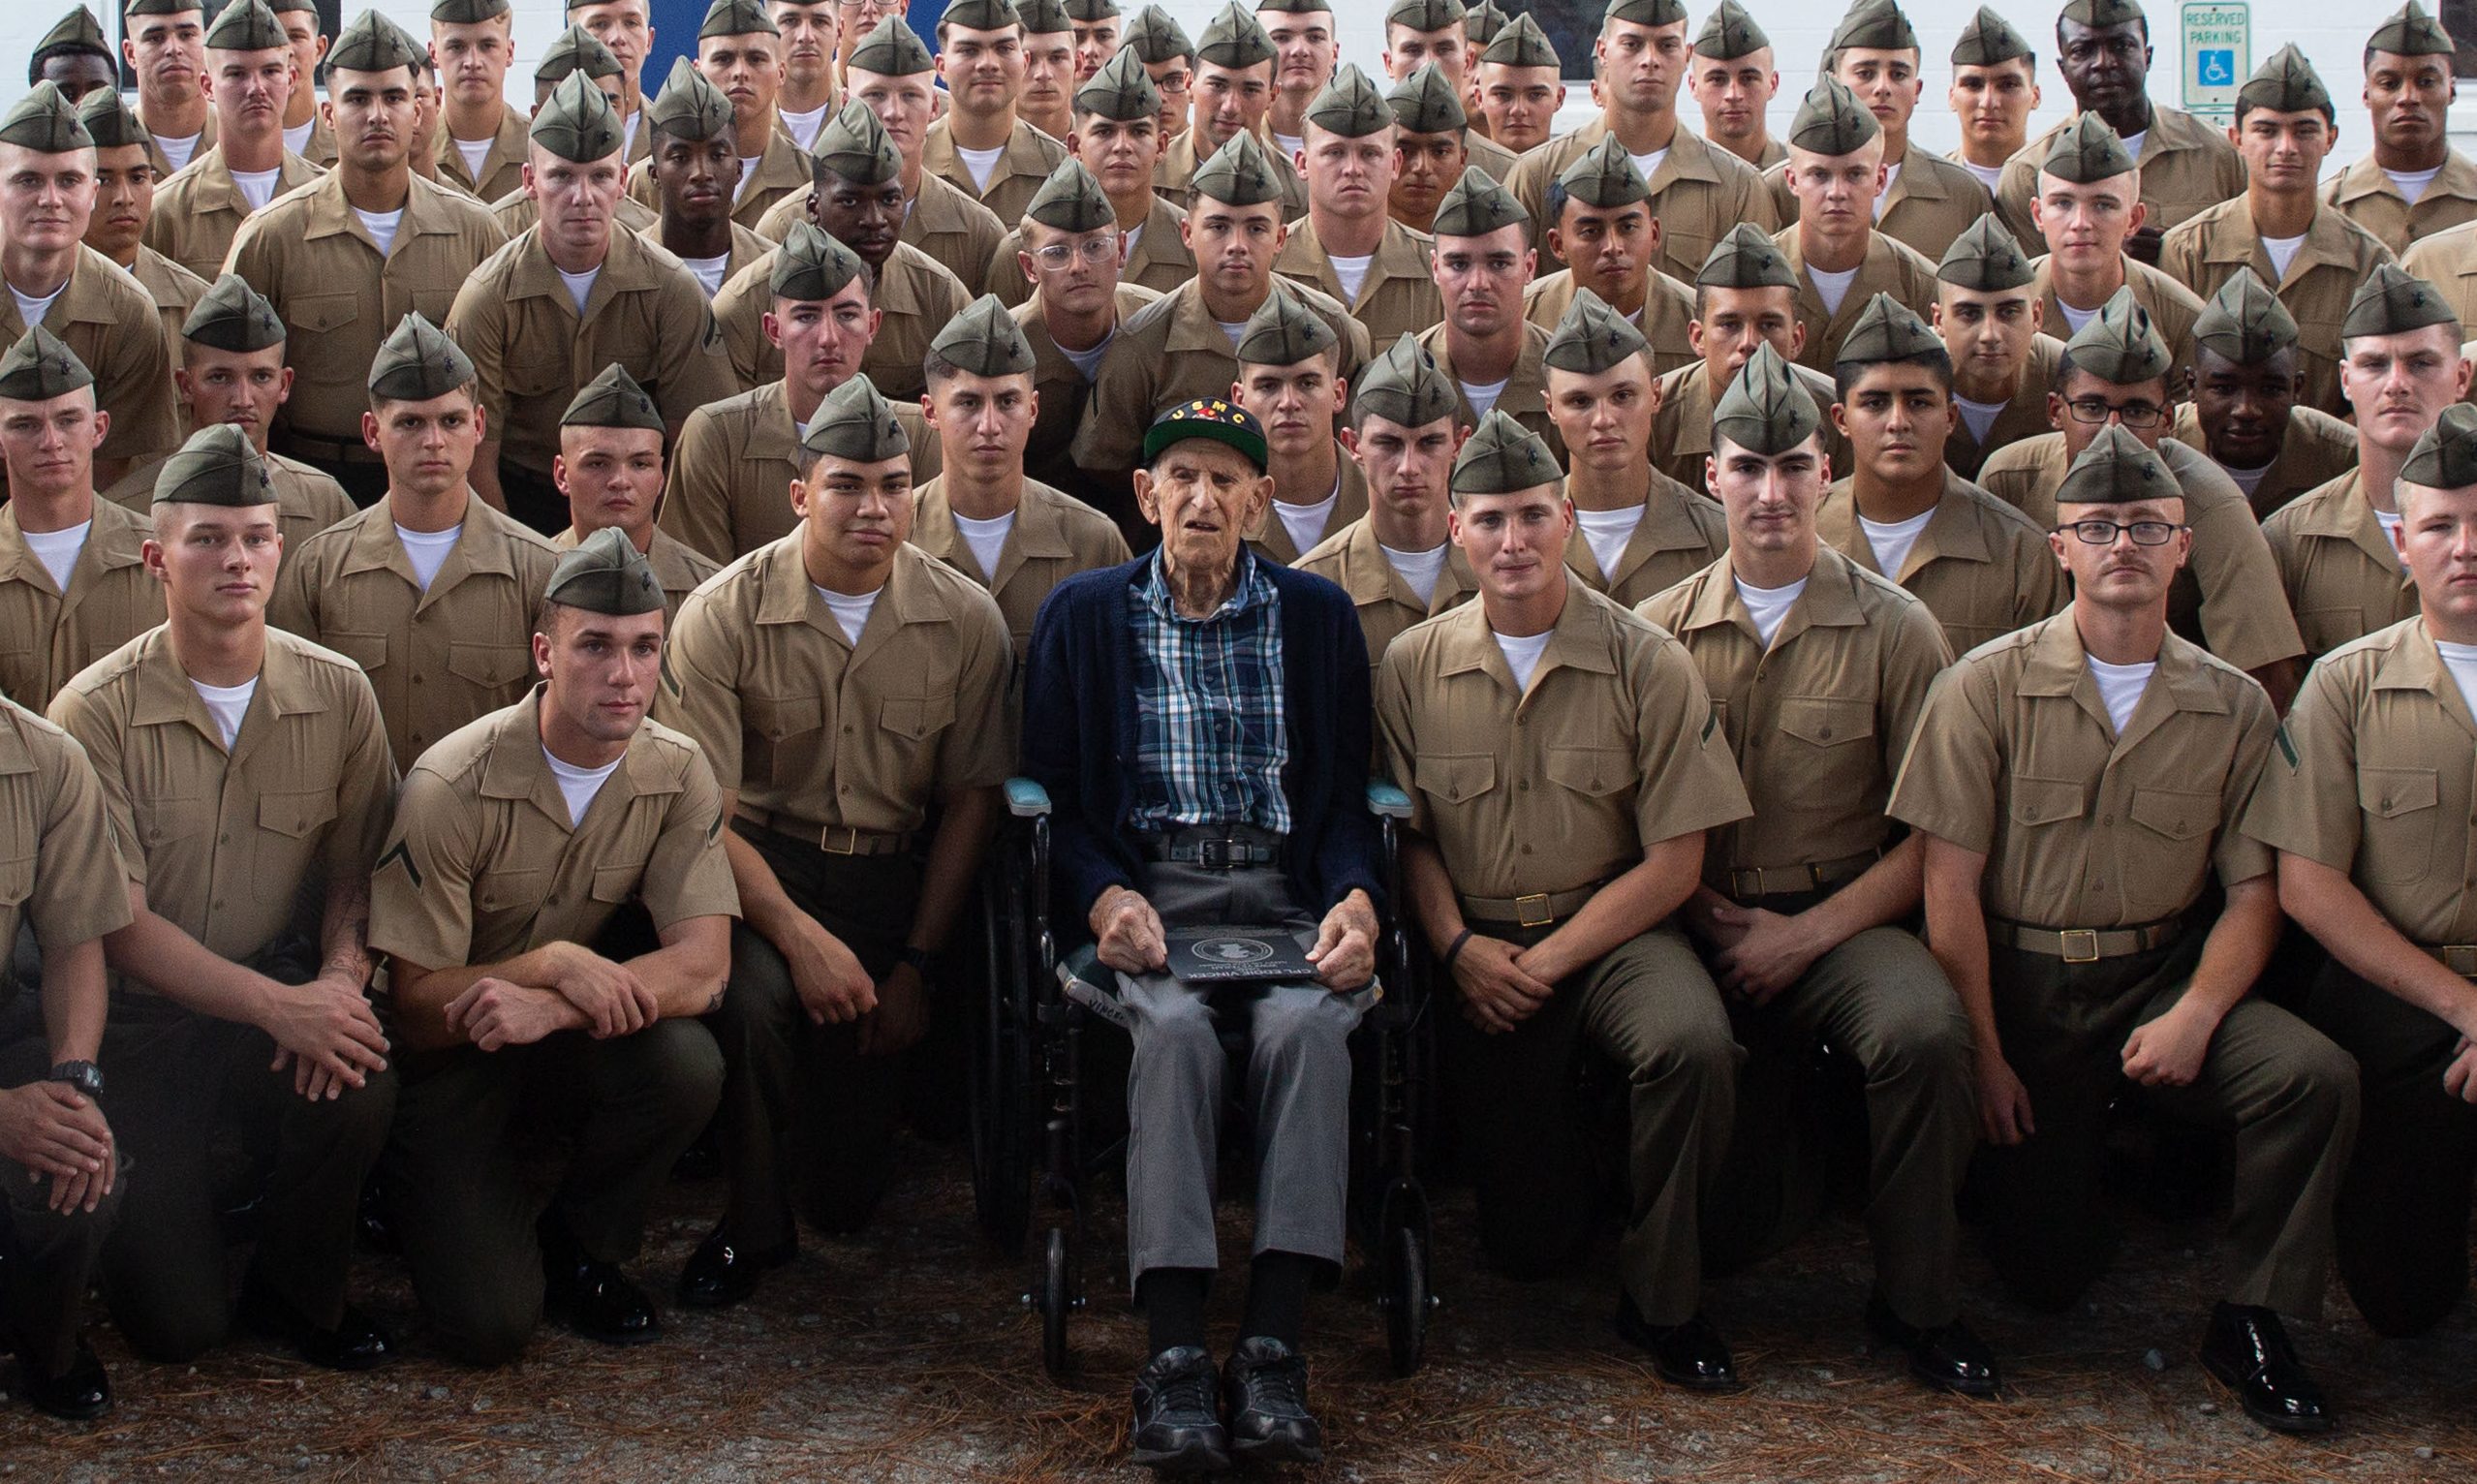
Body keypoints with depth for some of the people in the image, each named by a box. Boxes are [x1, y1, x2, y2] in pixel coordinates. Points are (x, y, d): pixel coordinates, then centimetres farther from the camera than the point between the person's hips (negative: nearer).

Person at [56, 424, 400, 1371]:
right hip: (140, 1018, -2)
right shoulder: (94, 714, -12)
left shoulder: (338, 695, -1)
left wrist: (338, 980, -15)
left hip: (288, 992, 2)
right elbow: (117, 922, -13)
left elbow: (358, 864, 6)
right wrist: (278, 1004, -23)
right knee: (175, 1327, -9)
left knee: (358, 1081, -33)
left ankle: (298, 1295, -2)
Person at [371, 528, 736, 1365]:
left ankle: (580, 1246, -1)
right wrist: (555, 964, -36)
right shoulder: (452, 788, -22)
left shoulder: (677, 775, -10)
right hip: (455, 1047, -3)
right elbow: (415, 1005, -18)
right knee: (490, 1326, -17)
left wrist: (550, 1010, -36)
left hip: (584, 1040, 4)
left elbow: (702, 965, -19)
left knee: (688, 1067, -32)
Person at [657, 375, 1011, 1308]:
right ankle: (753, 1224, -9)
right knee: (753, 997, -37)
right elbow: (704, 810, -12)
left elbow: (970, 801, 2)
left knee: (848, 1195, -4)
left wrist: (917, 965, -3)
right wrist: (800, 935, -24)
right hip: (761, 861, -1)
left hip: (892, 874, 1)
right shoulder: (724, 614, -9)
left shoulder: (966, 620, -4)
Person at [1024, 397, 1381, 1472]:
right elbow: (1051, 792, 8)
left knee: (1306, 1025, -32)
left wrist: (1356, 899, -9)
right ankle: (1173, 1359, -35)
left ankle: (1272, 1353, -34)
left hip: (1284, 895, 1)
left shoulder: (1317, 615, 16)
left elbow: (1347, 791, 12)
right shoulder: (1085, 614, 13)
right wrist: (1106, 900, -11)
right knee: (1177, 1028, -33)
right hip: (1144, 892, -1)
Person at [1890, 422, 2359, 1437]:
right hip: (2023, 987, -1)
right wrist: (1984, 1054, -10)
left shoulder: (2234, 708, 3)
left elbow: (2254, 890, 1)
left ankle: (2250, 1320, -7)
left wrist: (2195, 1015, -16)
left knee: (2317, 1076, -27)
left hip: (2165, 976, 2)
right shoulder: (1988, 687, -3)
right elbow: (1951, 885, -6)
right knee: (2045, 1274, -5)